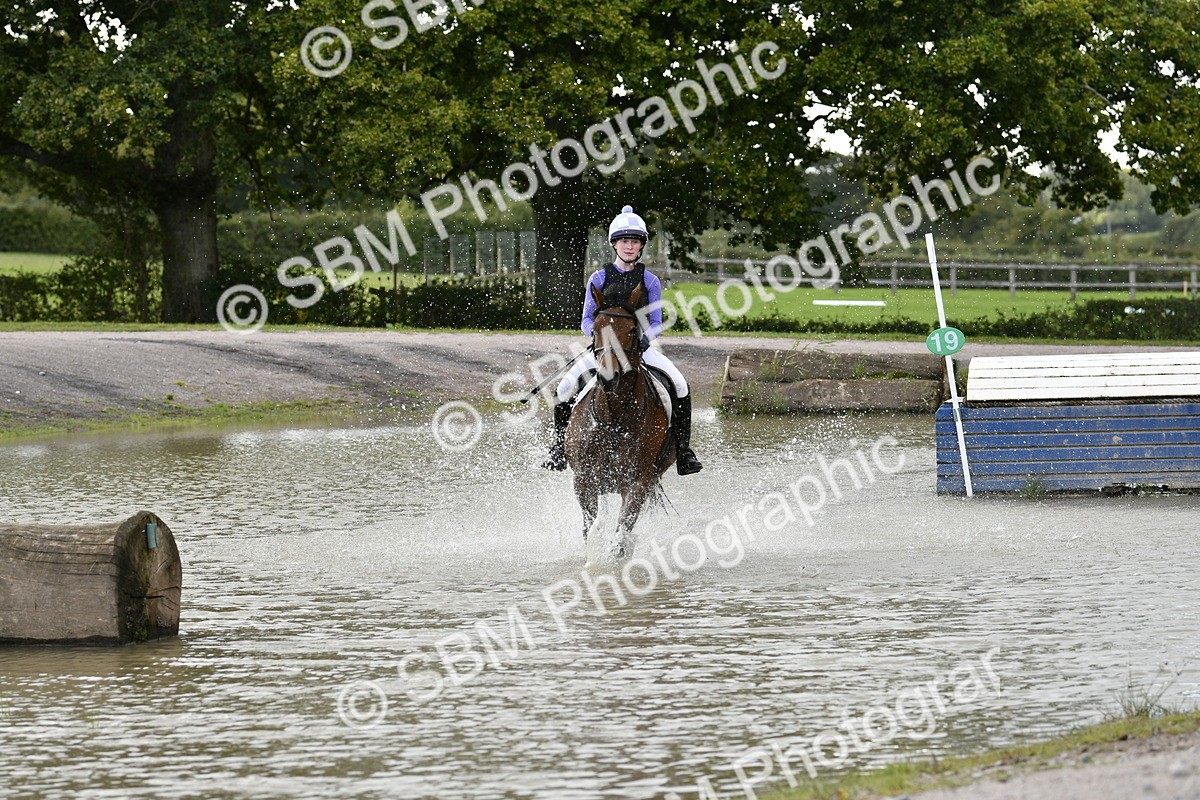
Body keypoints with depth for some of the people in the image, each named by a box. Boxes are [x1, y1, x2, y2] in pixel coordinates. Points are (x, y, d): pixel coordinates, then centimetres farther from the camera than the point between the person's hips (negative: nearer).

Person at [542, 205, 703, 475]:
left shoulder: (650, 281, 5)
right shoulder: (599, 278, 5)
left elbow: (656, 322, 4)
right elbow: (586, 320, 5)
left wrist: (644, 337, -18)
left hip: (641, 347, 0)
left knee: (680, 385, -23)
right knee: (566, 387, -22)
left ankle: (683, 451, -13)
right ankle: (558, 448, -4)